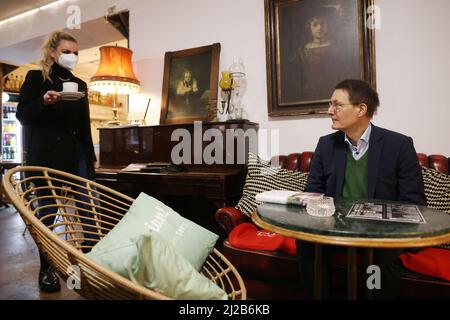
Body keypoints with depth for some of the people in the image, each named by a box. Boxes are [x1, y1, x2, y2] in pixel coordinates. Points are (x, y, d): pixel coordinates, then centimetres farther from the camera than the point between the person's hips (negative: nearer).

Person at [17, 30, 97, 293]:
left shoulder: (80, 84, 15)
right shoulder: (36, 78, 4)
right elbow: (22, 115, 0)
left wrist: (91, 155, 13)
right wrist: (44, 101, -19)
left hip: (76, 153, 4)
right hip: (46, 155, -3)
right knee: (47, 212, 2)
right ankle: (46, 269, 16)